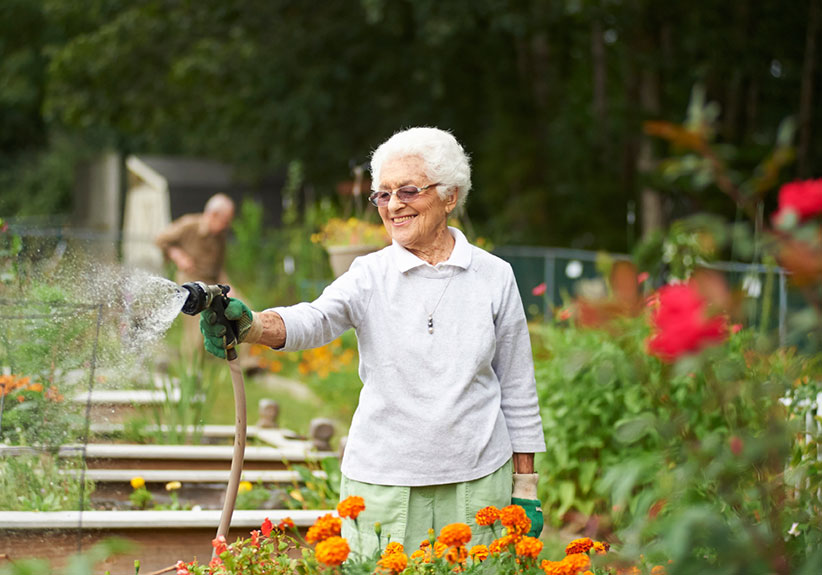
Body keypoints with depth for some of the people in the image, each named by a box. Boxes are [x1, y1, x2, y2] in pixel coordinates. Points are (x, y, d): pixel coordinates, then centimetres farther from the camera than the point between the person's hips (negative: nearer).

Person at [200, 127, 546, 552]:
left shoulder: (494, 277, 2)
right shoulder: (370, 275, 1)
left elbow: (517, 390, 7)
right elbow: (315, 319, -19)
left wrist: (525, 489, 6)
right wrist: (250, 325, -40)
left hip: (477, 483, 0)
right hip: (383, 482, 0)